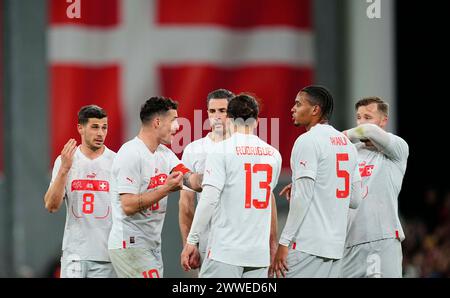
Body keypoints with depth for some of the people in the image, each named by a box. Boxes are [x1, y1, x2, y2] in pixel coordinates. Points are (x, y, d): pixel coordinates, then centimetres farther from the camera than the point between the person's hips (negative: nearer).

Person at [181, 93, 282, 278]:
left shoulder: (221, 151, -7)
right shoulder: (273, 154, 8)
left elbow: (209, 199, -14)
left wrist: (191, 241, -10)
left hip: (226, 250, -5)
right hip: (260, 253, 5)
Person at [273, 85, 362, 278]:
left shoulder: (308, 141, -9)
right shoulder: (347, 144, 15)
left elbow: (302, 196, -15)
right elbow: (355, 200, 18)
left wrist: (284, 242, -14)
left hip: (307, 245, -8)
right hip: (336, 246, 8)